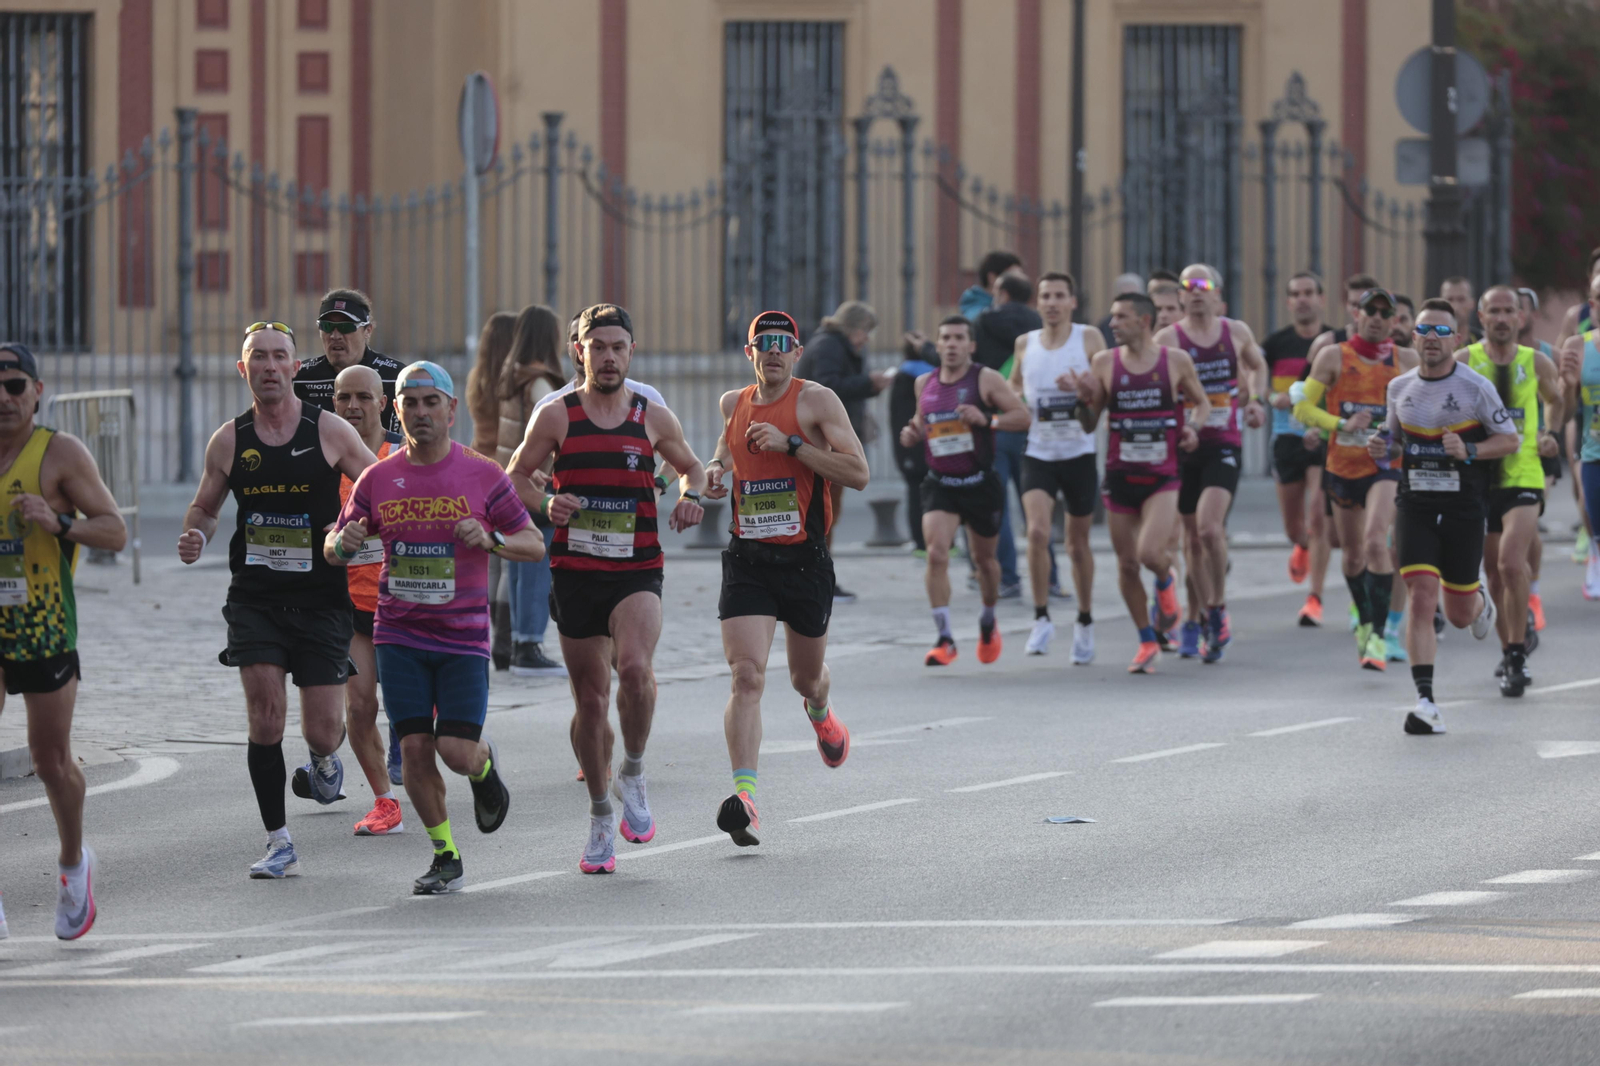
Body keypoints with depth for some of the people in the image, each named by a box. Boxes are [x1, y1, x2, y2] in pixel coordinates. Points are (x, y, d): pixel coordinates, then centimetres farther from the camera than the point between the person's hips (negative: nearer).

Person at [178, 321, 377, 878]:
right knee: (265, 715, -13)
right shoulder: (228, 441, 4)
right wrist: (194, 536, -5)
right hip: (255, 597, 1)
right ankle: (279, 843, -2)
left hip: (322, 599, -1)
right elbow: (204, 506, 17)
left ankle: (325, 756, 38)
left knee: (322, 730, -2)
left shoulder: (331, 432, -2)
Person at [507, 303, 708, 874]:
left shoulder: (653, 418, 5)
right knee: (591, 699, 5)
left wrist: (690, 495, -1)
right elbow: (515, 478, 8)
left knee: (635, 668, -27)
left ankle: (632, 774, -1)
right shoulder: (556, 416, 2)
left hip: (636, 572, -1)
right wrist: (545, 502, -12)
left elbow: (691, 466, 21)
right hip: (575, 572, 1)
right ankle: (601, 816, 22)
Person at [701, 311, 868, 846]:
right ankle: (744, 794, -24)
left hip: (804, 558, -2)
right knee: (746, 676, -16)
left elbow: (858, 473, -14)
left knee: (807, 677, 18)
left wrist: (791, 444, -19)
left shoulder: (817, 401, -6)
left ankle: (819, 711, 56)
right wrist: (715, 472, 7)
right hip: (747, 559, 2)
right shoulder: (733, 404, 9)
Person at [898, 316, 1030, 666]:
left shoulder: (986, 380, -6)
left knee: (984, 558, 14)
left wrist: (987, 419, -24)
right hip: (939, 484, 2)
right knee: (936, 553, -18)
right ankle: (944, 640, -17)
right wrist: (912, 433, 0)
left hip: (980, 482, -2)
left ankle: (988, 624, 42)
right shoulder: (924, 384, 6)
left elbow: (1023, 417, -8)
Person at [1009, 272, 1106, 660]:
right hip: (1037, 452, 1)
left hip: (1079, 453, -1)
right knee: (1037, 531, -19)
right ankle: (1041, 618, -10)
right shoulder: (1025, 344, 5)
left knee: (1078, 543, 9)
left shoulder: (1089, 339, -3)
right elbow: (1013, 387, 22)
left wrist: (1081, 387, -25)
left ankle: (1085, 623, 27)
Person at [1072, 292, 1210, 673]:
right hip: (1119, 477, 3)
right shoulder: (1104, 363, 2)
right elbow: (1089, 425, 7)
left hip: (1162, 477, -3)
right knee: (1127, 564, 5)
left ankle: (1165, 582, 17)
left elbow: (1202, 402, 14)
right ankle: (1147, 643, 22)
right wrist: (1084, 400, -13)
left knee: (1151, 553, -21)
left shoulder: (1176, 361, -2)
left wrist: (1193, 425, -7)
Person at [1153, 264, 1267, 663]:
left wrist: (1254, 398, 11)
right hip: (1182, 446, 1)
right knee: (1192, 537, 6)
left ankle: (1219, 608, -2)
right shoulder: (1167, 339, -1)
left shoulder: (1236, 332, 7)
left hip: (1224, 445, -1)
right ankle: (1210, 623, 19)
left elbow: (1257, 366, 27)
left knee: (1209, 527, -20)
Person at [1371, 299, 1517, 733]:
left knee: (1459, 614, 8)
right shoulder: (1398, 388, 5)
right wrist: (1383, 448, -5)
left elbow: (1510, 440, -1)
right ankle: (1426, 703, -16)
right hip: (1415, 505, 2)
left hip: (1464, 506, -2)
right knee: (1420, 596, -15)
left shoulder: (1475, 387, -6)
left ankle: (1480, 601, 48)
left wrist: (1468, 450, -19)